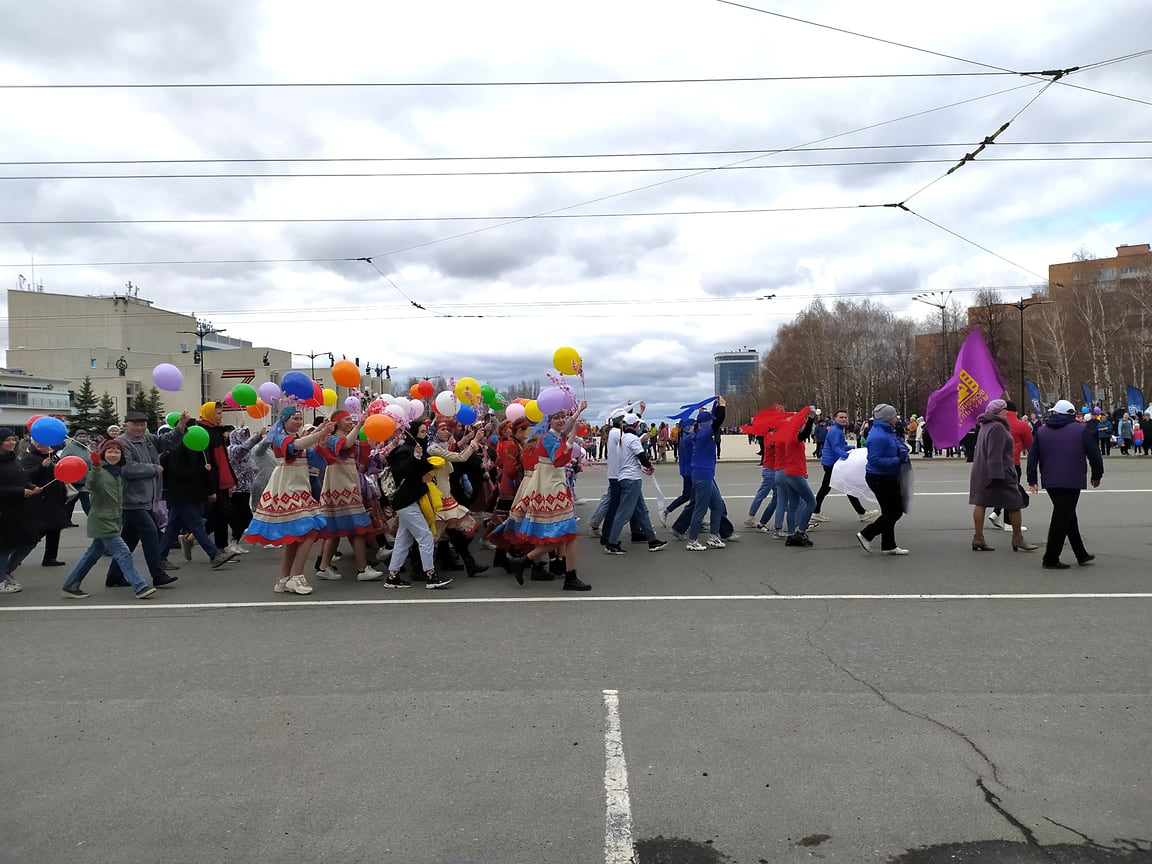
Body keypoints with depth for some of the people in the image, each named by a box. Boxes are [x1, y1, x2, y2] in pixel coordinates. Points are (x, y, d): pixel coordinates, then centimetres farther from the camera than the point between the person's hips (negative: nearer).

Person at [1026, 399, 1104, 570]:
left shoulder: (1041, 431, 9)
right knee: (1062, 518, -3)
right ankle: (1050, 559, -3)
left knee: (1067, 516, 16)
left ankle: (1081, 555, 24)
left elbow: (1032, 457, 8)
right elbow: (1094, 455, 1)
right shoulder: (1081, 430, -1)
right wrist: (1097, 475, 15)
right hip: (1072, 482, -5)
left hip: (1050, 482, 5)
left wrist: (1032, 479, 12)